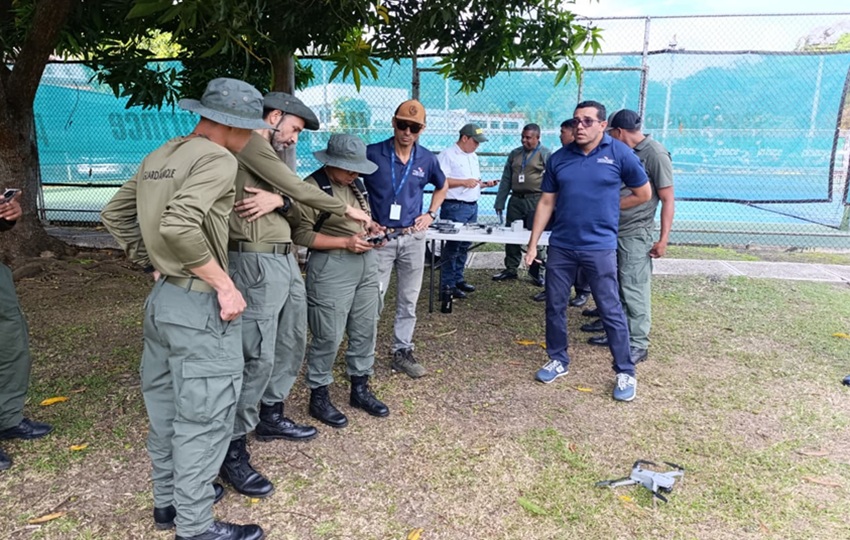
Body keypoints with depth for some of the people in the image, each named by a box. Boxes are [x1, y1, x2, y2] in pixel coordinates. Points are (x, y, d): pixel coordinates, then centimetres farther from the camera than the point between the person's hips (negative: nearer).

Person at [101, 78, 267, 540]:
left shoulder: (159, 156, 11)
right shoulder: (217, 159, -16)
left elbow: (114, 215, 16)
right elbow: (178, 226, -30)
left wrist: (152, 263, 17)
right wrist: (223, 284, -21)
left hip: (161, 297, 9)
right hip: (199, 304, -9)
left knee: (166, 406, 20)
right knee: (204, 416, 3)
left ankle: (168, 500, 36)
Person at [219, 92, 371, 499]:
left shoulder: (269, 152, 22)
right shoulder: (250, 143, -8)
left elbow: (293, 200, 10)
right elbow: (298, 189, -11)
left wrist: (277, 199, -14)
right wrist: (346, 210, 0)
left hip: (285, 258, 10)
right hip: (257, 261, -10)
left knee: (292, 342, 17)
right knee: (259, 356, -9)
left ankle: (271, 417, 32)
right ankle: (233, 450, 3)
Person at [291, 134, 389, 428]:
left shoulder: (353, 185, 13)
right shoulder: (312, 187, -12)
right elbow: (301, 234, -16)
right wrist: (346, 242, -19)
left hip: (366, 263, 8)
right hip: (331, 267, -8)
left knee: (365, 329, 12)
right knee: (328, 336, -2)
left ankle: (360, 389, 28)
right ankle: (319, 397, 16)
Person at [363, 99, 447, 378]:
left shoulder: (427, 159, 1)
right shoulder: (372, 154, -9)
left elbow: (442, 186, 21)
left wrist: (431, 214, 8)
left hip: (413, 237, 3)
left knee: (408, 300, 11)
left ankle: (402, 352, 25)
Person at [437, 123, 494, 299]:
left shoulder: (473, 156, 19)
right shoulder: (447, 155, -9)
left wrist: (483, 184, 7)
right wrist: (464, 182, -19)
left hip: (472, 206, 8)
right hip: (455, 207, -8)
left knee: (464, 245, 12)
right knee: (453, 246, -6)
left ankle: (458, 279, 22)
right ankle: (447, 284, 0)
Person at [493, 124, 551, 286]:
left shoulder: (546, 155, 1)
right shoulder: (514, 154, 15)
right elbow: (506, 181, 14)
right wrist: (499, 203, 10)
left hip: (536, 201, -4)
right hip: (516, 200, 5)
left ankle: (536, 270, 13)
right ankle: (511, 269, 18)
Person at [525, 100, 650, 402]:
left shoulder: (620, 154, -4)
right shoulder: (559, 158, 4)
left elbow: (643, 194, 6)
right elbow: (547, 203, 7)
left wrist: (605, 208, 6)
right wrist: (533, 243, 4)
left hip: (599, 247, -3)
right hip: (560, 246, 4)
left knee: (611, 311, 3)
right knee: (554, 306, 11)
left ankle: (625, 372, 17)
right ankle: (558, 360, 30)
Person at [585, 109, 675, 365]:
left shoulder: (655, 153, -12)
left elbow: (668, 199, -13)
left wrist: (664, 239, -17)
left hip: (636, 234, -8)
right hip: (612, 231, 8)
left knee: (634, 289, -4)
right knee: (615, 286, 15)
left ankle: (638, 344, 4)